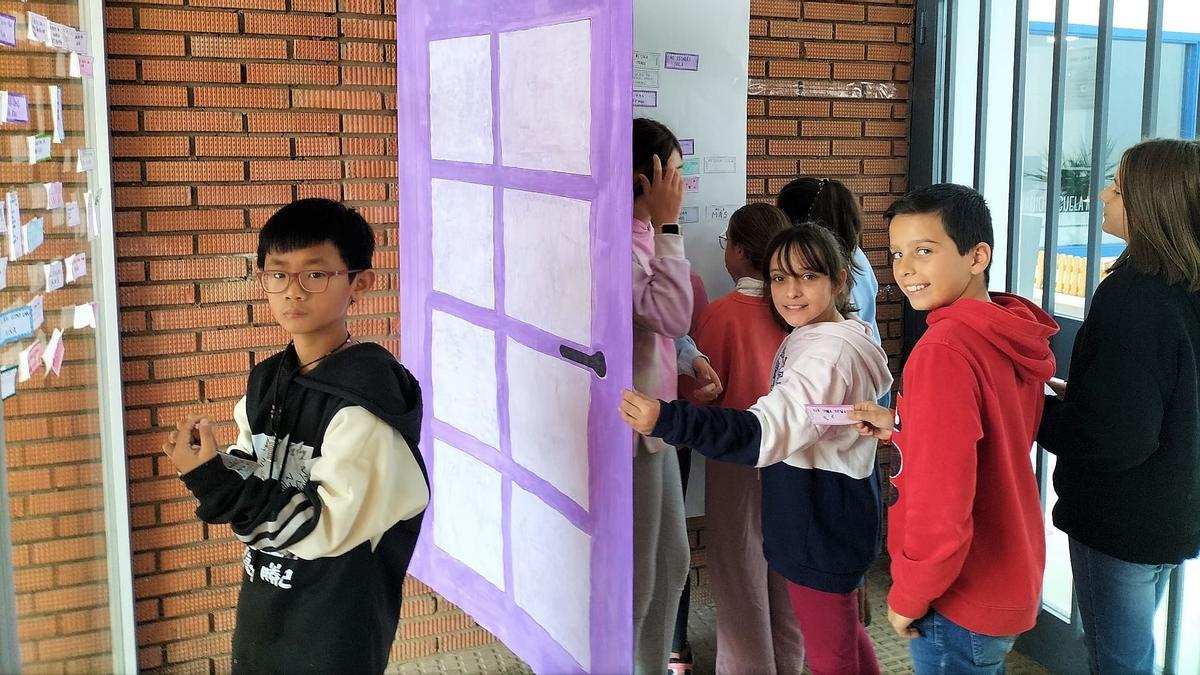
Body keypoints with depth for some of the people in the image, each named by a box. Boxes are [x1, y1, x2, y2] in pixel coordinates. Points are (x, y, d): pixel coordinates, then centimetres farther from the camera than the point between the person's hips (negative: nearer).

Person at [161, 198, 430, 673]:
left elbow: (326, 528, -24)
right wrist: (209, 466, -14)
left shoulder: (365, 401, -22)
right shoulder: (266, 382, 0)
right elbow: (253, 487, 6)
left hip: (334, 633, -6)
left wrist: (214, 481, -26)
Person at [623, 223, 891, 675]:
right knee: (843, 635, 26)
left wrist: (667, 420, -51)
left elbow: (767, 431, -40)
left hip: (824, 527, -10)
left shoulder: (830, 354, -26)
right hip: (819, 519, 10)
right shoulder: (807, 340, 7)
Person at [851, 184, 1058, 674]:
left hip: (962, 604, -8)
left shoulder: (944, 349, -25)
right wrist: (899, 426, 6)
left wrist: (908, 596, -14)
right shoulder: (1013, 334, 0)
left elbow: (941, 503, -27)